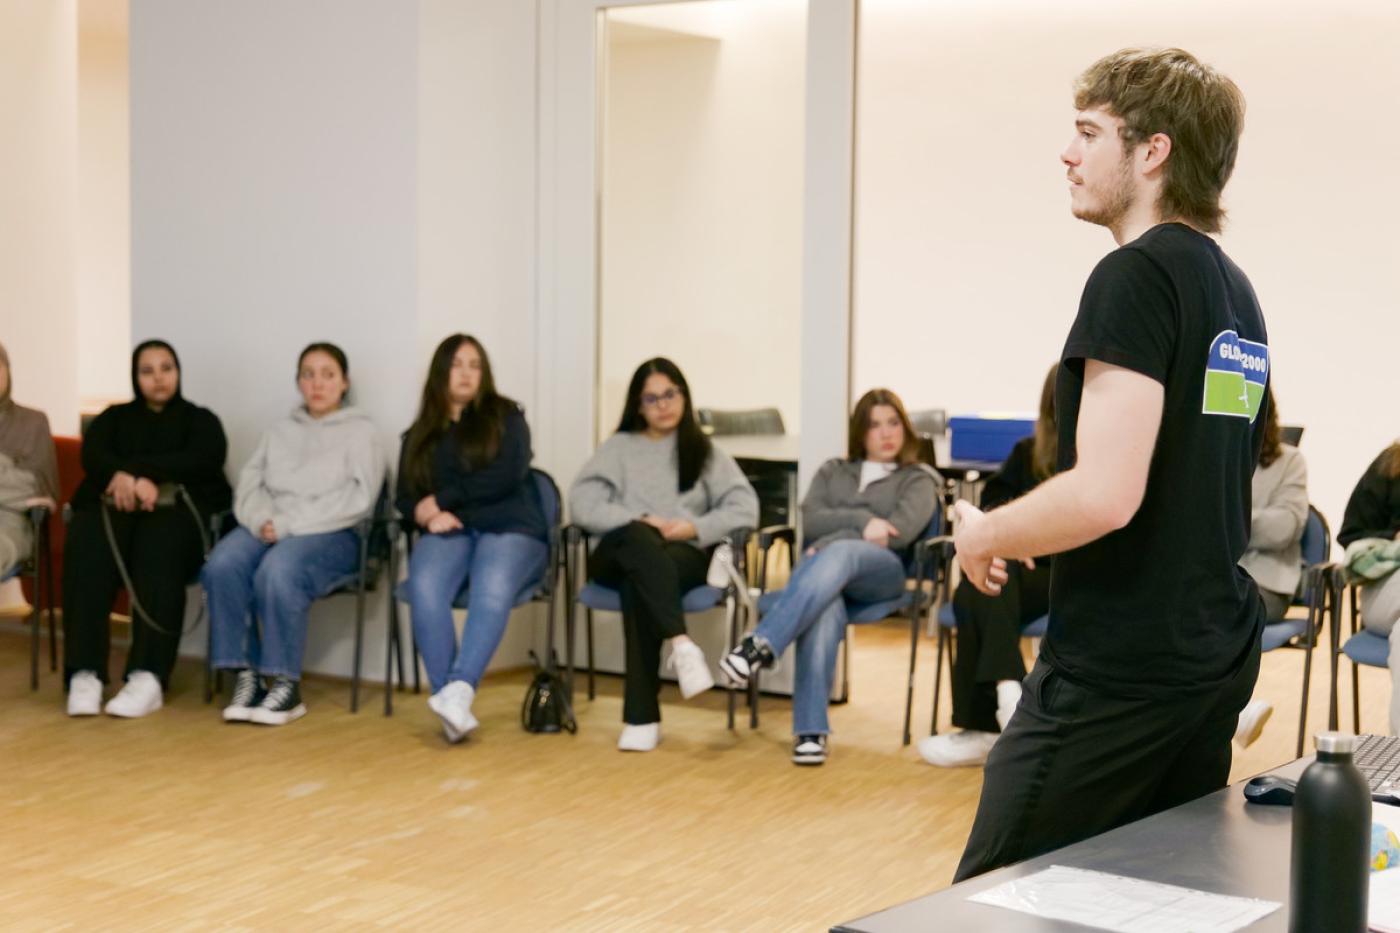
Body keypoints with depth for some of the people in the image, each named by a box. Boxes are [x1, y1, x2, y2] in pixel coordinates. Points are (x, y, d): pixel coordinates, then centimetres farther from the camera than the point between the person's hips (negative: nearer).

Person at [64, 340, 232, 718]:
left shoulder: (200, 420, 21)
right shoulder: (113, 418, 27)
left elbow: (202, 461, -1)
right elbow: (93, 456, 5)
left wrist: (133, 471, -12)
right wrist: (129, 479, -18)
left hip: (176, 507, -2)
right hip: (113, 505, 2)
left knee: (159, 549, -38)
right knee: (85, 550, -34)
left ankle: (148, 677, -46)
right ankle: (84, 674, -41)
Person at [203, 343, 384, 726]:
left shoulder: (360, 431, 9)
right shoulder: (279, 431, 23)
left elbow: (356, 498, -6)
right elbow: (249, 484, 13)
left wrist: (288, 523, -14)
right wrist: (263, 520, -11)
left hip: (331, 534, -4)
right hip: (268, 529, 4)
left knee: (277, 571, -37)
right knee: (222, 566, -29)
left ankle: (285, 684, -27)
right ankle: (246, 676, -24)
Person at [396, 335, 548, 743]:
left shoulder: (506, 417, 12)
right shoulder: (420, 434, 22)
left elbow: (505, 478, -4)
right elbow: (405, 498, 14)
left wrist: (441, 499, -6)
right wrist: (430, 515, -9)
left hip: (508, 529, -2)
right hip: (448, 533, 2)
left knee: (492, 590, -37)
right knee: (424, 588, -33)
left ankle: (459, 690, -53)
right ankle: (451, 703, -40)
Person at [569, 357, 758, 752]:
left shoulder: (705, 452, 19)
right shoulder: (619, 447, 19)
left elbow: (745, 509, 4)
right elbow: (583, 504, 2)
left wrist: (694, 528, -13)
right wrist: (641, 521, -12)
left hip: (684, 556, 0)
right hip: (622, 554, 0)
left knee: (638, 584, -37)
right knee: (640, 539, -38)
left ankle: (641, 717, -41)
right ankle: (681, 643, -53)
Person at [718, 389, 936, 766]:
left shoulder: (918, 480, 20)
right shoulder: (833, 471, 28)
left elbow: (898, 533, -1)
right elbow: (810, 522, 8)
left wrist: (832, 541, -8)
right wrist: (861, 521, -9)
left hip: (880, 572, -1)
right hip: (823, 564, 2)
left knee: (837, 555, -40)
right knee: (823, 608, -39)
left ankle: (762, 645, -53)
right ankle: (810, 731, -47)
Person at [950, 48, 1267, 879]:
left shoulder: (1136, 275, -15)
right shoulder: (1236, 290, 13)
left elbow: (1107, 493, -24)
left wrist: (982, 536, -7)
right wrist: (1034, 536, 21)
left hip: (1118, 674, -9)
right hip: (1217, 655, 9)